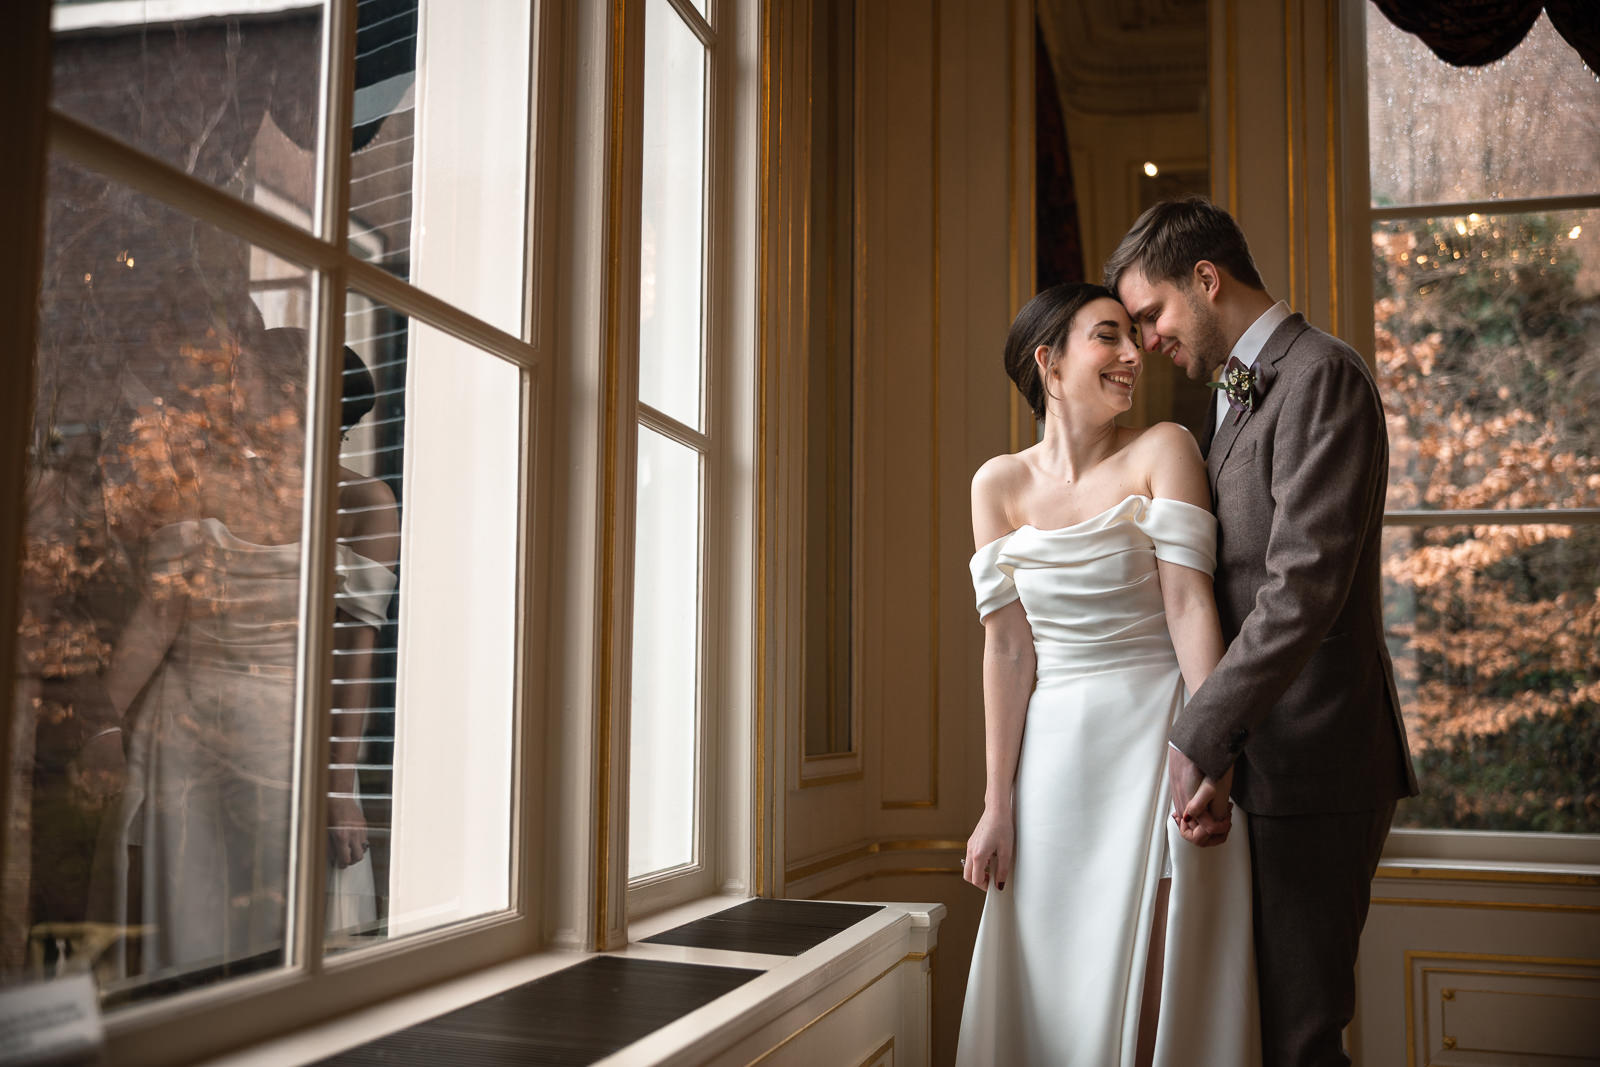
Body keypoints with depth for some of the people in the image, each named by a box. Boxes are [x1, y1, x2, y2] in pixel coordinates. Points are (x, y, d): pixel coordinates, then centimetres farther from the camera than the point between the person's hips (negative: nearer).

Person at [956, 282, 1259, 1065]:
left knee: (1150, 998, 2)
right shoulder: (1000, 484, 3)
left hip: (1155, 740, -2)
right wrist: (998, 805, 0)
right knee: (1045, 994, 11)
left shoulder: (1162, 450, -2)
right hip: (1055, 756, 3)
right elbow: (1008, 648, 2)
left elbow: (1189, 606, -11)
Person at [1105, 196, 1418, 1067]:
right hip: (1254, 751, 9)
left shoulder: (1320, 375, -12)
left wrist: (1200, 737, -22)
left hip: (1308, 762, -9)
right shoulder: (1234, 393, 19)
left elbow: (1305, 584, -22)